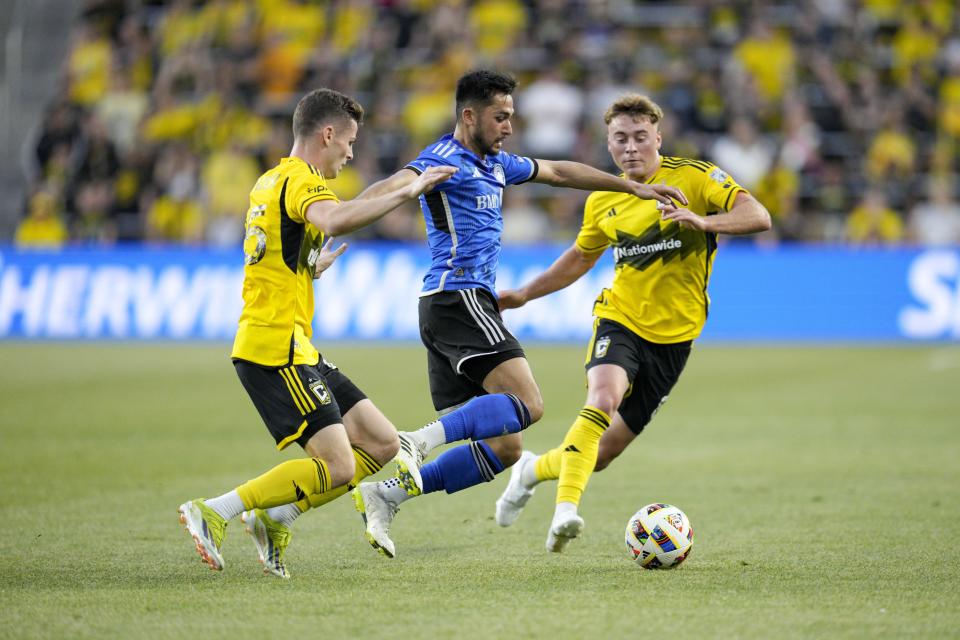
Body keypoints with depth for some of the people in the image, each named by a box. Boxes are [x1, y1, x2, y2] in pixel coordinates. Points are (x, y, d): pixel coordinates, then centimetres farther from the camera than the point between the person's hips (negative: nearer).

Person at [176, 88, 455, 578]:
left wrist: (312, 267, 48)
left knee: (381, 444, 7)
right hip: (276, 348, -10)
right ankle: (214, 513, -13)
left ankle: (274, 519, 8)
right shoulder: (301, 180, -11)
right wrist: (407, 192, -29)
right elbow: (332, 220, -35)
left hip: (292, 348, 10)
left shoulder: (271, 182, 20)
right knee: (336, 467, -15)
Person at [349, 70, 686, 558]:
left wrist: (635, 187, 36)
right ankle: (419, 441, -27)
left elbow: (560, 172, 33)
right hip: (457, 298, -9)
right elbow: (396, 184, -28)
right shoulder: (445, 160, -8)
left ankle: (387, 493, 0)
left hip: (466, 306, 9)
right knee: (527, 403, -22)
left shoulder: (496, 164, 21)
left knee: (503, 446, 3)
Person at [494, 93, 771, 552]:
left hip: (673, 334, -1)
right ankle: (566, 508, -36)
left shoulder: (694, 178, -7)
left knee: (604, 453, 5)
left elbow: (758, 216, -18)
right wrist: (523, 295, 21)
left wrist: (703, 221, -36)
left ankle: (534, 470, 33)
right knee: (603, 398, -33)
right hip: (620, 319, 1)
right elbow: (581, 257, 25)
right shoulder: (603, 202, 7)